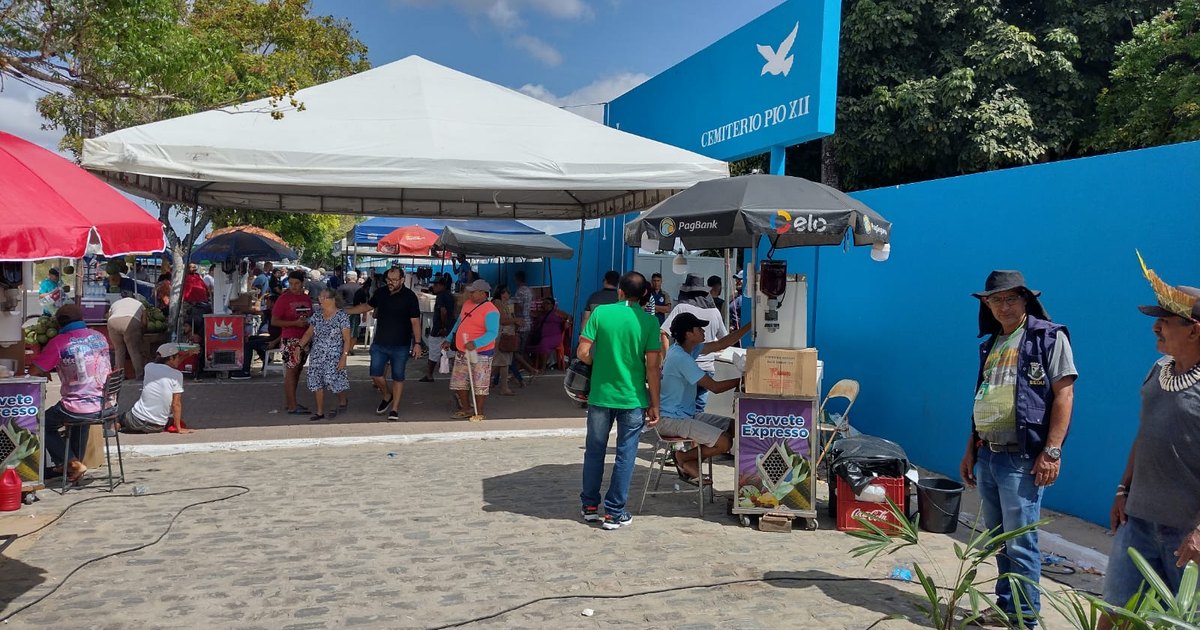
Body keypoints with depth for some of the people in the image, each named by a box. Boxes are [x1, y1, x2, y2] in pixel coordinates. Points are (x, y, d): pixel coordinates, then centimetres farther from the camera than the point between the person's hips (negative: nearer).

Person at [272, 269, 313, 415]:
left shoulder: (306, 298, 11)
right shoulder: (283, 299, -8)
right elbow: (274, 321, -12)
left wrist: (309, 322, 3)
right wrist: (295, 323, -20)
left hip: (304, 340, 7)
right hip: (290, 340, -7)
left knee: (297, 371, 12)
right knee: (291, 371, -6)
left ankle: (288, 402, 21)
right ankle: (292, 406, -6)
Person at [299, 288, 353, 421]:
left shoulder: (342, 316, -8)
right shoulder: (317, 315, 7)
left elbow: (347, 339, -9)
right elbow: (308, 333, 15)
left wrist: (344, 357, -15)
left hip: (334, 357, -5)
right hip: (317, 356, 5)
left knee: (334, 380, -7)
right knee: (316, 383, 3)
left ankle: (343, 401, 23)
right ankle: (320, 412, 12)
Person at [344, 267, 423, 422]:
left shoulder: (409, 296, -9)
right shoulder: (381, 293, 4)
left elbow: (415, 322, -9)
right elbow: (367, 306, 19)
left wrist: (417, 343, -15)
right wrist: (344, 312, 14)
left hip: (401, 345, -4)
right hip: (379, 343, 4)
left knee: (398, 377, 3)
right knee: (375, 374, 4)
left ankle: (395, 409, 13)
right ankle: (387, 396, 31)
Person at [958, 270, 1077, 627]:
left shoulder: (1050, 337, -4)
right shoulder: (991, 345, 16)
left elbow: (1063, 394, -10)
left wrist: (1051, 452, -16)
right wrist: (971, 450, 17)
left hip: (1022, 458, -7)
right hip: (988, 456, 7)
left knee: (1020, 544, -4)